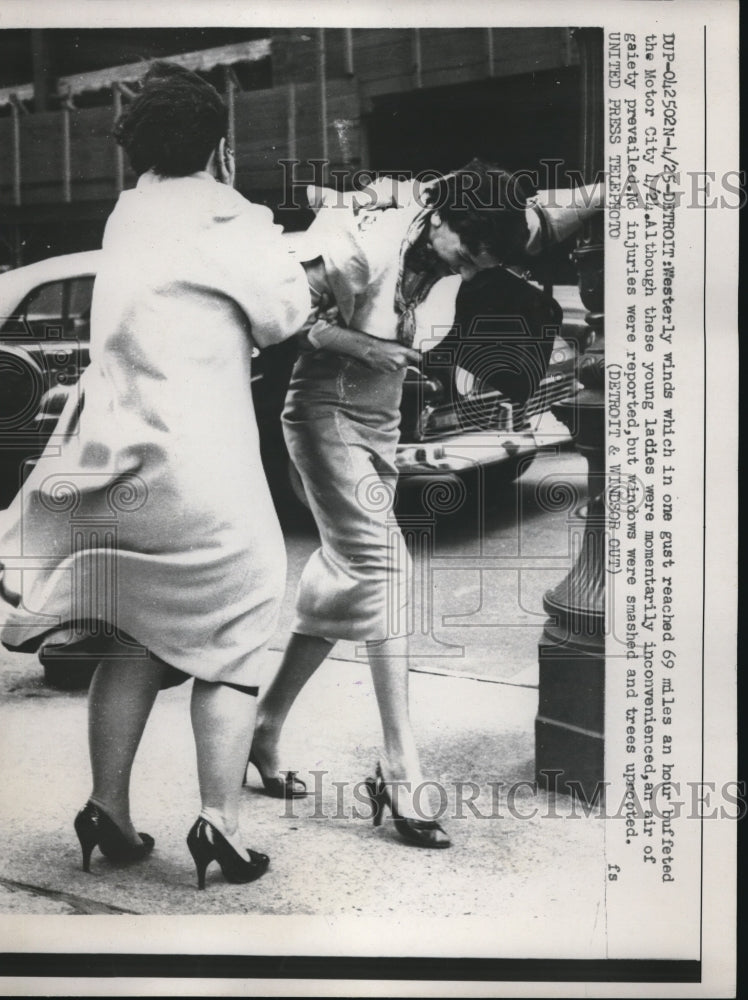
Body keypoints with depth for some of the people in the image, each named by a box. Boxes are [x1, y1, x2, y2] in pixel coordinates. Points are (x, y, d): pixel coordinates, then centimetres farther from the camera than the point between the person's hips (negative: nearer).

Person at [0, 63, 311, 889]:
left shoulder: (128, 217, 13)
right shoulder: (225, 223, -6)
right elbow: (285, 315, 2)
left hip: (116, 458, 6)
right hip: (198, 473, -6)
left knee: (132, 643, 16)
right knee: (228, 648, 6)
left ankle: (108, 812, 20)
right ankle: (218, 821, 2)